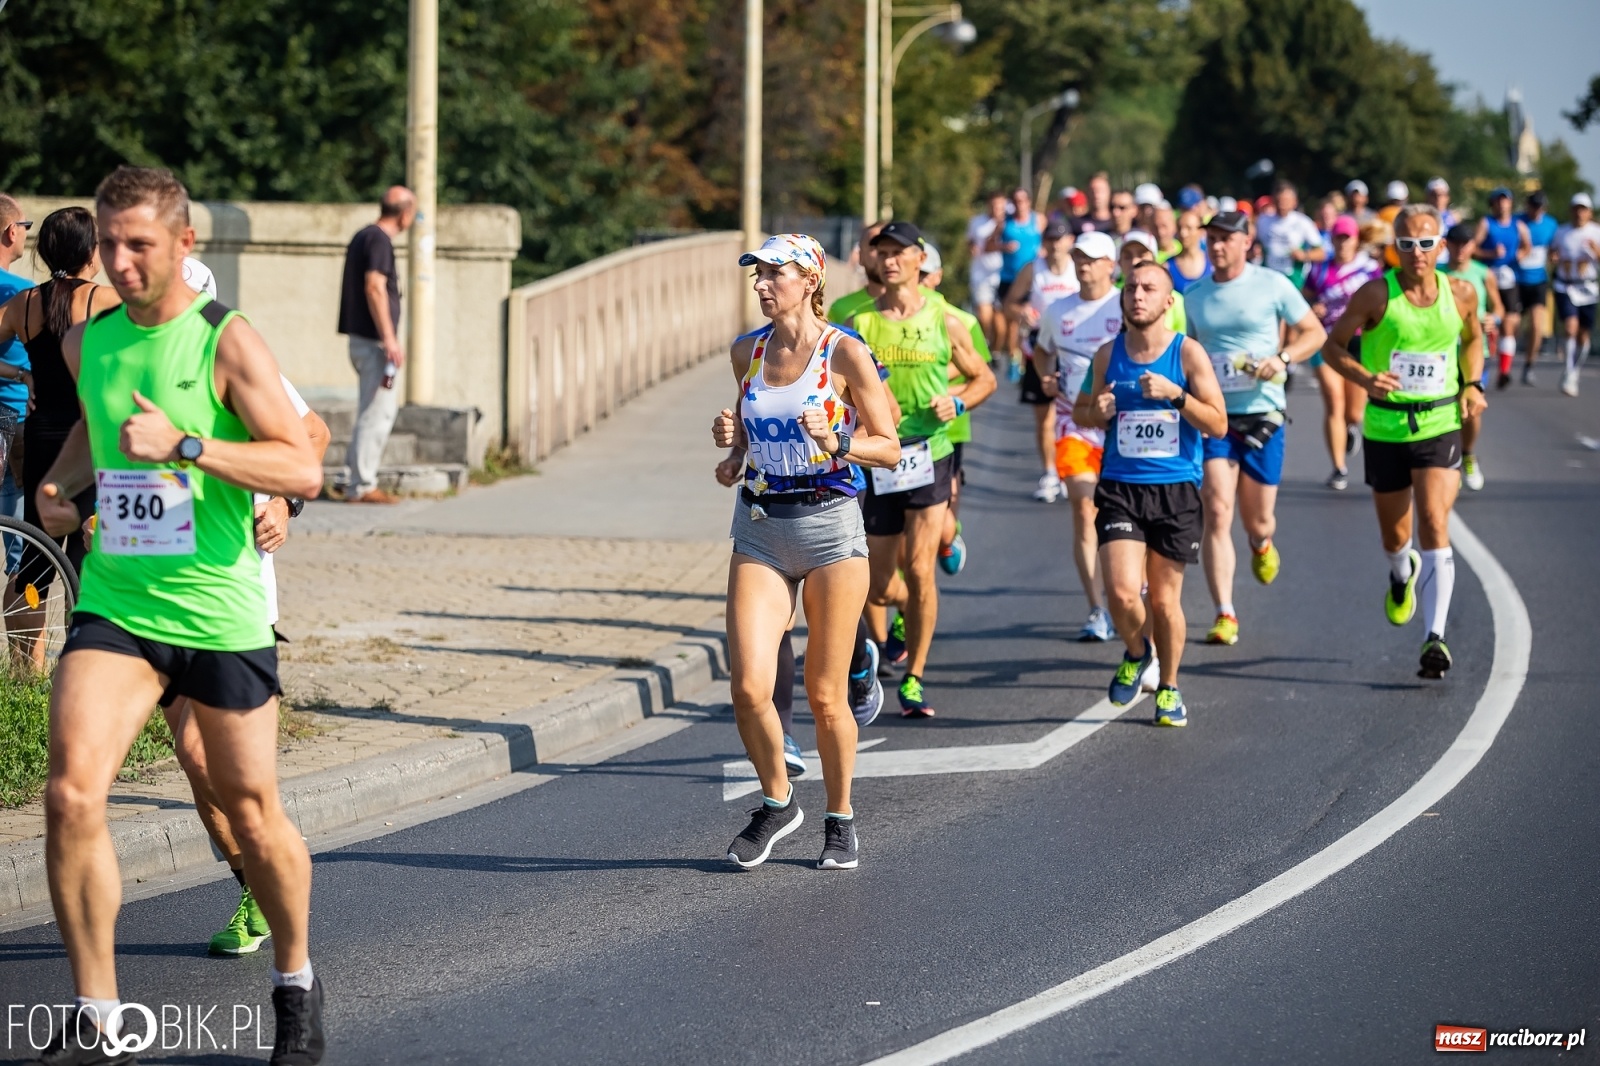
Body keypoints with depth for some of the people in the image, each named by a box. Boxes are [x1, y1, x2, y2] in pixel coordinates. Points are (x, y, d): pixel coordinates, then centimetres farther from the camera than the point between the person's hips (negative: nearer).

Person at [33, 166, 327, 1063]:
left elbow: (305, 468, -17)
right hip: (115, 606, 3)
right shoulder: (88, 342, 7)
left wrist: (185, 445, -25)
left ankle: (297, 983, 33)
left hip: (219, 611, -3)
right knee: (72, 793, -15)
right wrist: (60, 482, 11)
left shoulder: (227, 342, -9)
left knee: (253, 817, 7)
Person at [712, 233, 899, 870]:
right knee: (749, 686, -9)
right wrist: (732, 435, 1)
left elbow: (889, 449, -3)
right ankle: (777, 803, 15)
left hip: (829, 526, -4)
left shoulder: (845, 353, -6)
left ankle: (839, 819, 22)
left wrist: (835, 440, -20)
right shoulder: (748, 352, 8)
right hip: (760, 529, 4)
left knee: (825, 695, 2)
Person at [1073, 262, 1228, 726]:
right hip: (1120, 487, 1)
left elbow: (1218, 425, -5)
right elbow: (1081, 411, 19)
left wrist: (1175, 394, -19)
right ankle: (1136, 653, 18)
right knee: (1122, 593, -14)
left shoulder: (1188, 353, -2)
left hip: (1176, 489, -1)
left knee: (1165, 598, 6)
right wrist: (1097, 412, -4)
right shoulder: (1108, 355, 5)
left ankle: (1169, 688, 27)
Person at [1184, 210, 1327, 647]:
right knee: (1217, 512, -13)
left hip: (1261, 413, -1)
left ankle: (1262, 544, 47)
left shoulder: (1272, 285, -2)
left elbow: (1315, 332, 3)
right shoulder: (1195, 296, 8)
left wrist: (1282, 358, -13)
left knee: (1257, 519, 7)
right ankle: (1224, 616, -12)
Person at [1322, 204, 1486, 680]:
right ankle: (1402, 573, 52)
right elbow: (1333, 345, -1)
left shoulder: (1460, 294, -1)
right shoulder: (1376, 294, -9)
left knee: (1434, 524, -17)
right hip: (1385, 426, 0)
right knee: (1394, 535, 14)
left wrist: (1472, 385, 4)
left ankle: (1435, 638, -22)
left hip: (1440, 424, 0)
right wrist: (1364, 377, -20)